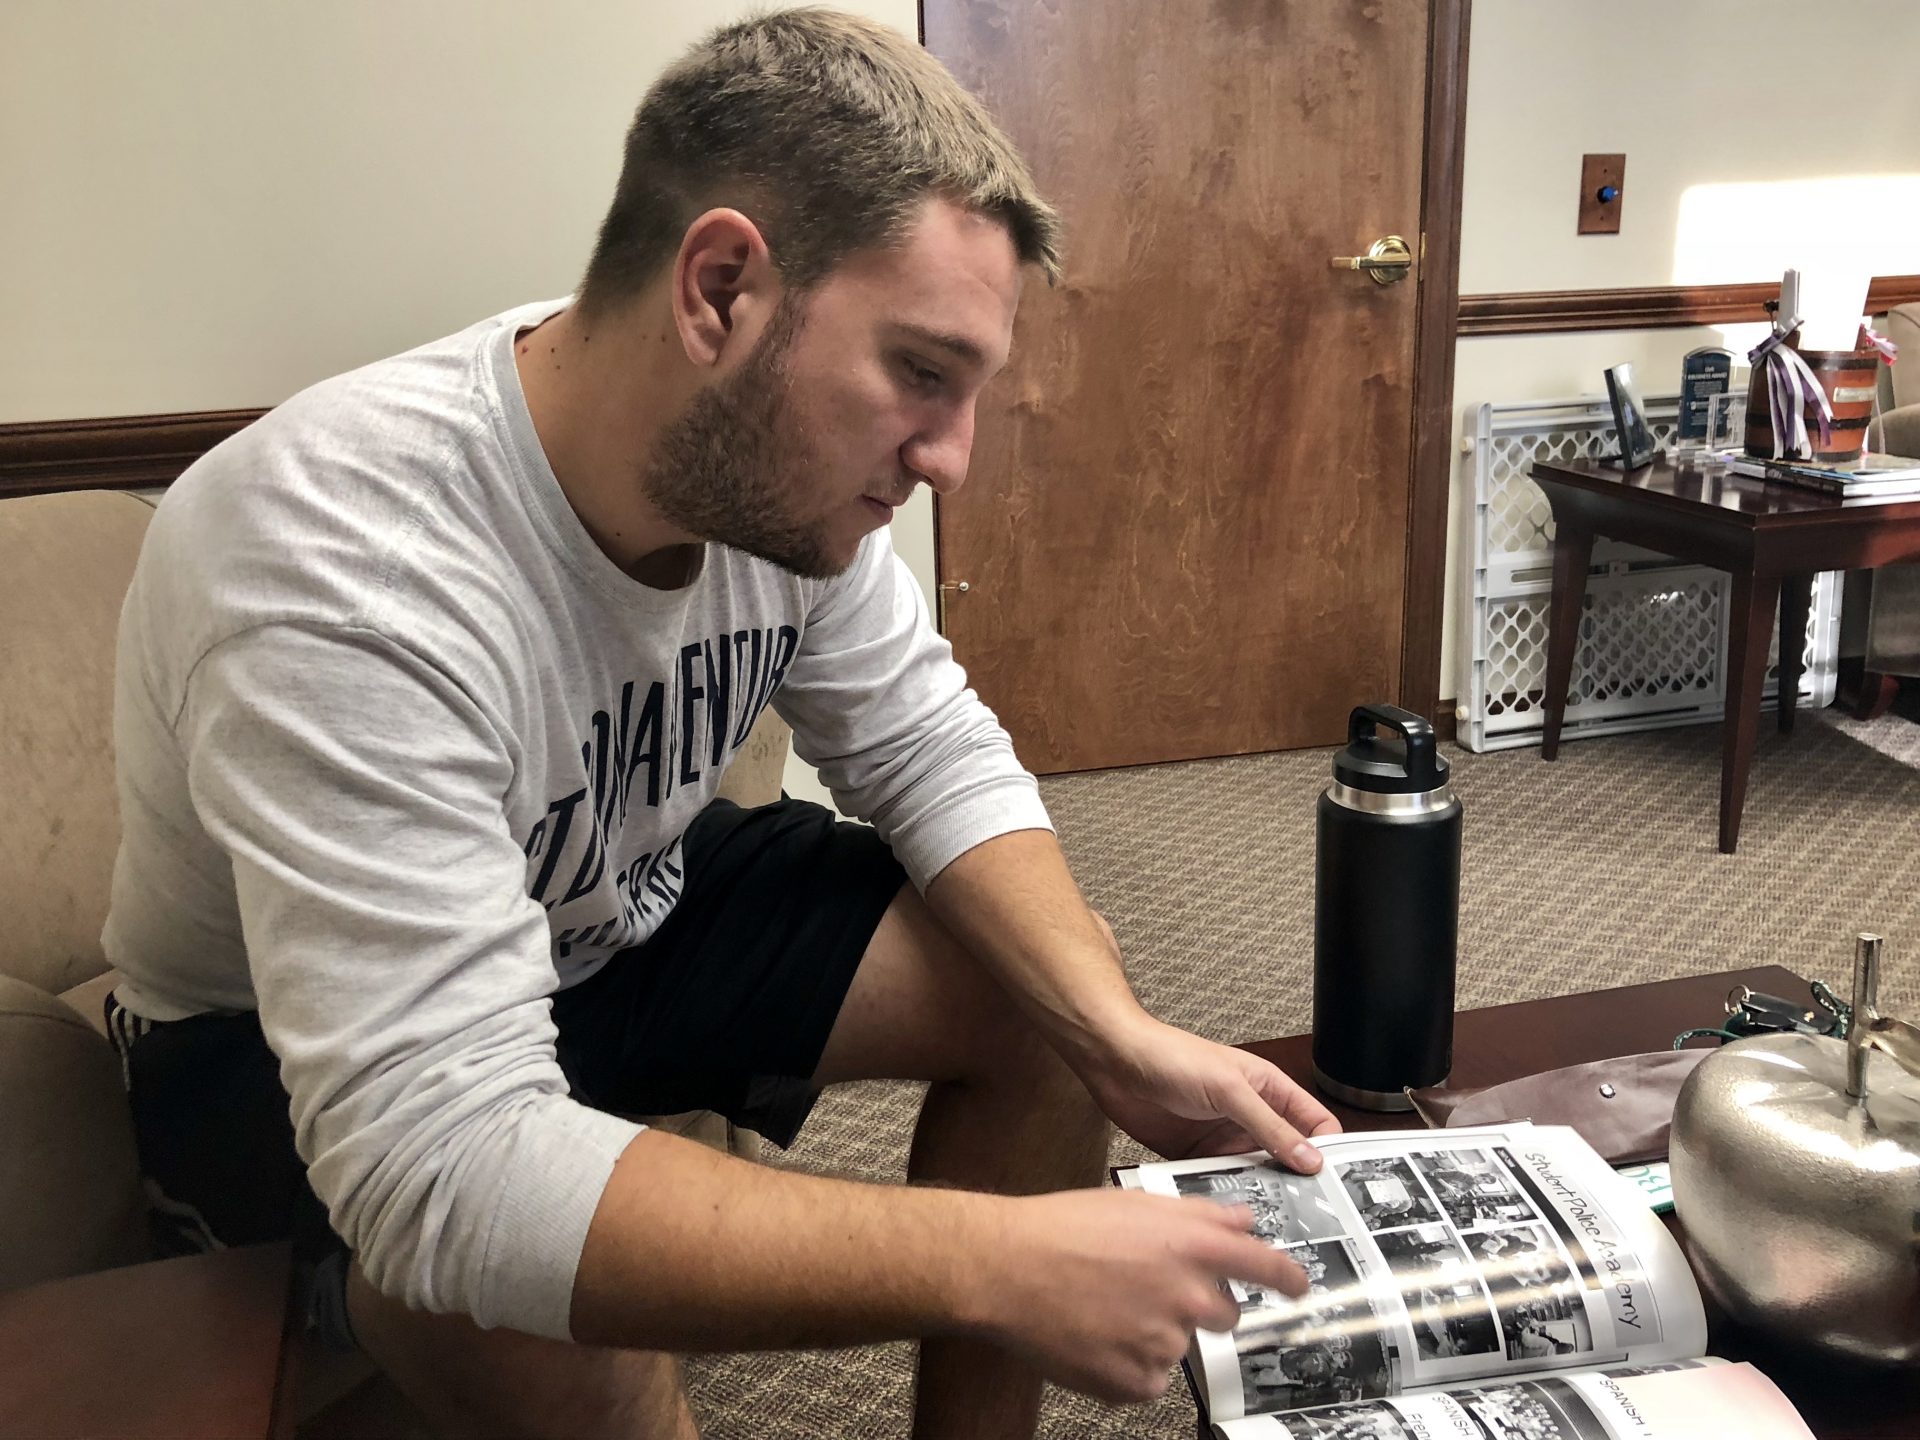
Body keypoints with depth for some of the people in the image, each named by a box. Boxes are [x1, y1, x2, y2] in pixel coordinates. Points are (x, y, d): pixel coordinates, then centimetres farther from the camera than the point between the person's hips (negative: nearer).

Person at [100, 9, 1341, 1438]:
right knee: (551, 1323, -35)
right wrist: (1000, 1260, -43)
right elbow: (446, 1171, -42)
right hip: (282, 1033, -5)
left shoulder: (783, 458, -17)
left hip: (637, 907, 6)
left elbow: (928, 748, -5)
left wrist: (1120, 1036, -20)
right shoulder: (343, 580, -38)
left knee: (1059, 982, -5)